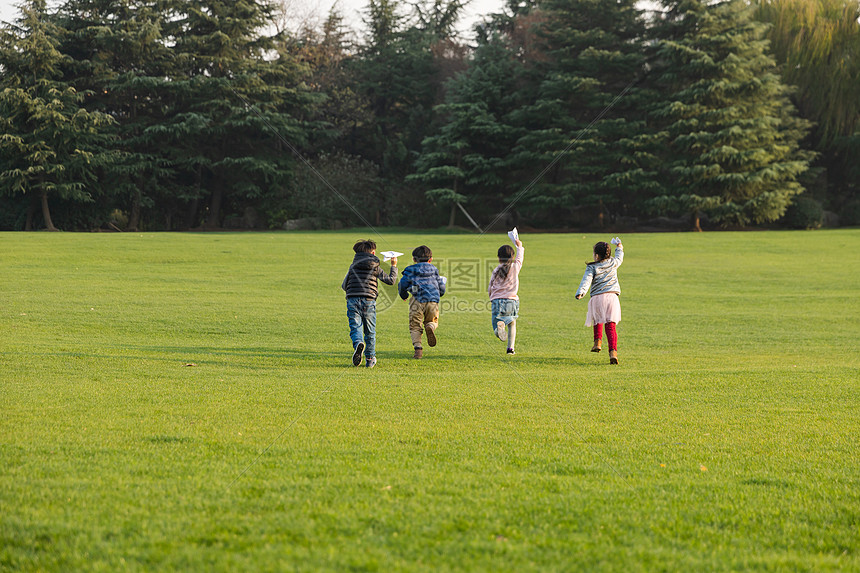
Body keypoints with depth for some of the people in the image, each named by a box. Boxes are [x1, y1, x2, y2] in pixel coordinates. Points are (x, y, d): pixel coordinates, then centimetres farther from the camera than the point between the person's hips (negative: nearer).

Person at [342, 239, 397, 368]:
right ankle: (370, 359, 19)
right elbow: (390, 280, 9)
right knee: (370, 331, 12)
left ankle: (358, 344, -38)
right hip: (369, 301, 0)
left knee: (355, 327, -5)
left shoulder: (353, 267, 9)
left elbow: (344, 286, 13)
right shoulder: (375, 268, 5)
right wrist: (394, 266, 24)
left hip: (352, 300, 0)